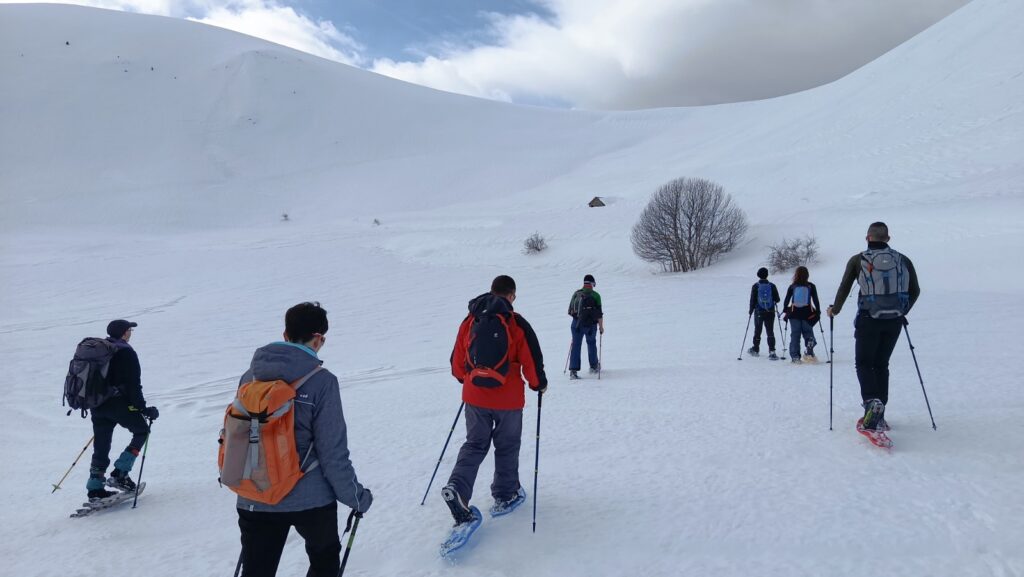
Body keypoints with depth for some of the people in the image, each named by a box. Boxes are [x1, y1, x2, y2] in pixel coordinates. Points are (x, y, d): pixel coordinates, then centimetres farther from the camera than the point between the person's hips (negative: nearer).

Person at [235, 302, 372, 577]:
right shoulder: (321, 381, -16)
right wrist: (357, 497, -2)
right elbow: (333, 453, -16)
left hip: (255, 500, 4)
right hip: (310, 499, -3)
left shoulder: (250, 376, 0)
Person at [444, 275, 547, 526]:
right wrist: (539, 384, 9)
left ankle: (457, 487, -6)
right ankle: (505, 496, 25)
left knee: (474, 444, 14)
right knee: (507, 447, 15)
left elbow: (457, 360, 8)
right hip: (508, 398, -3)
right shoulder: (517, 323, -11)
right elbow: (531, 360, -9)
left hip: (475, 396, 3)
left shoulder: (469, 321, 1)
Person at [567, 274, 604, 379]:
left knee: (576, 346, 2)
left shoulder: (576, 294, 4)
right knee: (591, 343, 21)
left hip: (577, 323, 2)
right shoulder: (595, 295, -6)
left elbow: (570, 311, 9)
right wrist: (601, 326, 0)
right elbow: (599, 313, -8)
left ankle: (573, 370, -7)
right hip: (591, 324, -1)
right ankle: (594, 366, 31)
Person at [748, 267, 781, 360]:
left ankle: (755, 349, 26)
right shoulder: (772, 286, -5)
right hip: (770, 312, 0)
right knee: (770, 331, 3)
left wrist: (750, 311, 6)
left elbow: (752, 300, -5)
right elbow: (777, 299, -2)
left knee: (757, 331, 14)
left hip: (759, 312, 0)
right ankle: (771, 351, -8)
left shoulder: (755, 286, -7)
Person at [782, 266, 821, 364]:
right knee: (808, 332, 11)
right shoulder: (811, 286, -2)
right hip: (807, 314, 0)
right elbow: (816, 300, 0)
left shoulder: (792, 287, 0)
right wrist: (818, 312, 9)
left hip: (794, 314, 1)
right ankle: (809, 352, -11)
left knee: (795, 334, 6)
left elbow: (786, 301, 3)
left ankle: (795, 357, 2)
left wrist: (785, 312, 14)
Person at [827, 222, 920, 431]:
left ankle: (871, 401, -19)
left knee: (864, 363, 8)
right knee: (881, 364, 14)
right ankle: (878, 417, 14)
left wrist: (834, 310, 14)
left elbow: (844, 289, -2)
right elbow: (915, 291, 12)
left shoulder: (858, 260, -1)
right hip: (894, 321, 3)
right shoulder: (903, 260, 8)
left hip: (869, 320, -3)